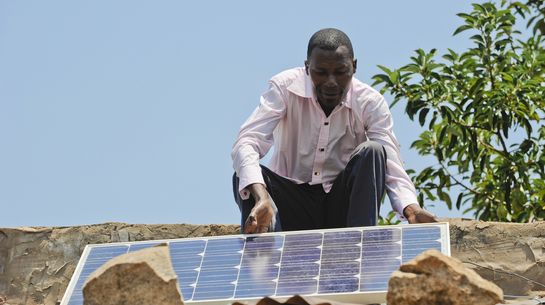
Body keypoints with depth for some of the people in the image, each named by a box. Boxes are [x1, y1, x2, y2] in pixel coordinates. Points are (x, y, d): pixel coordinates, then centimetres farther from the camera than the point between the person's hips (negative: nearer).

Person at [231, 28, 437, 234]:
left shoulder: (371, 103, -9)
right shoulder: (285, 87, -13)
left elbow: (392, 169, -16)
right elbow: (246, 144, -26)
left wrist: (411, 209, -40)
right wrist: (262, 198, -46)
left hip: (342, 205, 1)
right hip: (293, 204, -1)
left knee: (372, 152, -25)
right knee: (246, 176, -29)